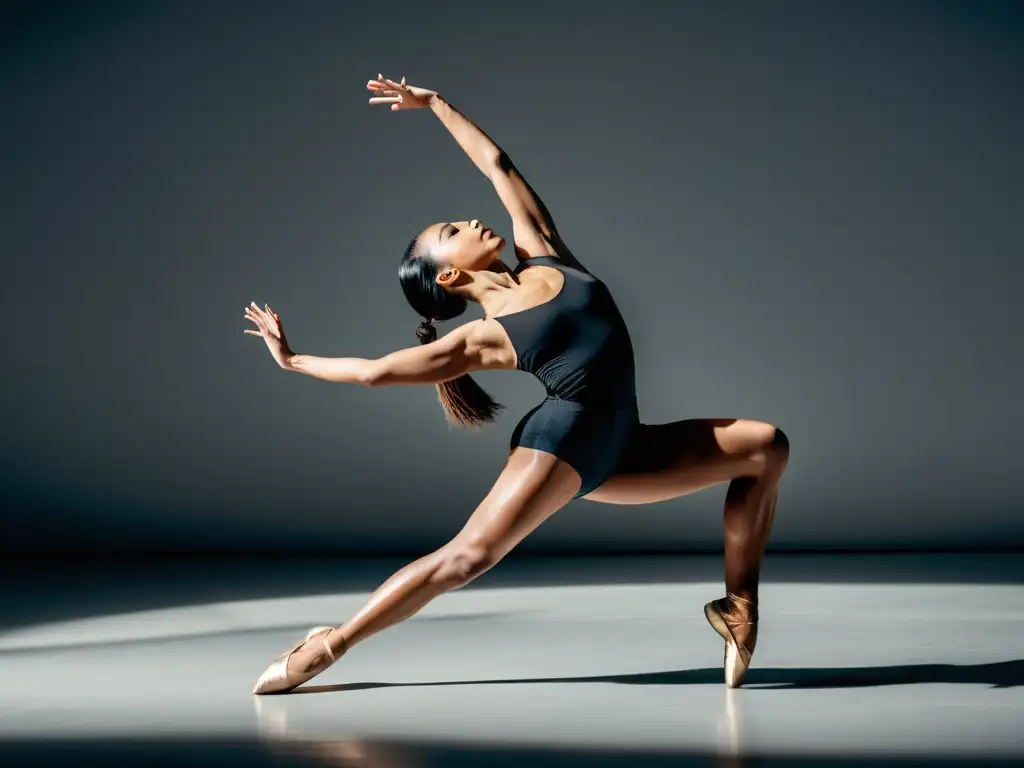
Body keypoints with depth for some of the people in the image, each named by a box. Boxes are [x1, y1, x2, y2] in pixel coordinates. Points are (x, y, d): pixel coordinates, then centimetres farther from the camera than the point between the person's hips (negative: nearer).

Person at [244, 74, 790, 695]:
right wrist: (292, 360, 14)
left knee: (766, 445, 2)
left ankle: (737, 606, -1)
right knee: (467, 556, -19)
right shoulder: (482, 339, 0)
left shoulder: (542, 255, 12)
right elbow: (376, 371, 4)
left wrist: (436, 103, 28)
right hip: (560, 441, -6)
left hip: (616, 453, 6)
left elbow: (498, 165, 20)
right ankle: (327, 646, -8)